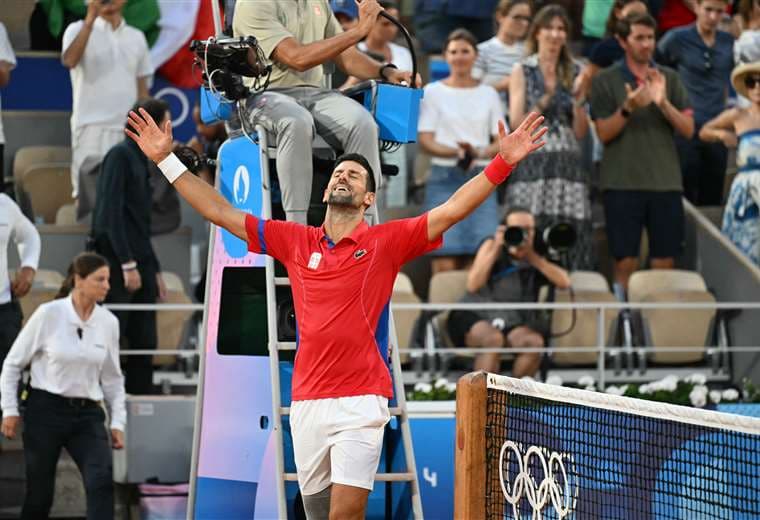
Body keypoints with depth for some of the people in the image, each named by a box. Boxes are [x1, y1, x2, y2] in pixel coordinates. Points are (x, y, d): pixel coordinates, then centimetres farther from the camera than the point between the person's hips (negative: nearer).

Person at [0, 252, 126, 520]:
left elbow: (112, 377, 14)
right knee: (40, 491, 5)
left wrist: (118, 422, 8)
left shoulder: (108, 322, 3)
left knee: (101, 480, -20)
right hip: (45, 409, -3)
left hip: (87, 414, 3)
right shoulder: (49, 314, -8)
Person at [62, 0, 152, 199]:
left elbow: (142, 89, 16)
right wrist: (90, 20, -23)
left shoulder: (136, 37, 14)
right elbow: (69, 61, -19)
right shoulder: (79, 30, 2)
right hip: (92, 127, -4)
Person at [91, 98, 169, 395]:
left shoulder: (139, 160, 18)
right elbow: (111, 214, -16)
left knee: (144, 345, 6)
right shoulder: (120, 156, -8)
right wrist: (128, 265, -19)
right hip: (118, 267, -9)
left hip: (139, 266, 9)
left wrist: (154, 270, 20)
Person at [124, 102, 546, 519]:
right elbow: (220, 213, 14)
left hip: (360, 402, -4)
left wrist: (502, 163, -14)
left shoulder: (386, 242, 3)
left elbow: (451, 211, -4)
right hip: (306, 403, 4)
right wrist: (166, 159, 12)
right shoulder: (296, 241, 11)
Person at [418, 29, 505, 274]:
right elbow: (425, 140, 0)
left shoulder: (488, 94, 14)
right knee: (445, 262, -11)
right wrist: (456, 152, -18)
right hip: (445, 177, -2)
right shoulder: (433, 92, 8)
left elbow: (502, 142, 10)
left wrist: (478, 153, -12)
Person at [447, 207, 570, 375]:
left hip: (513, 324, 3)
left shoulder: (537, 256, 7)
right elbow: (473, 286, -12)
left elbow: (564, 282, -9)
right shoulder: (491, 245, 0)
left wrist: (532, 257, -14)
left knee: (534, 342, -28)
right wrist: (495, 249, -17)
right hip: (475, 317, -3)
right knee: (493, 339, -36)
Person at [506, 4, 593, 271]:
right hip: (533, 164, -2)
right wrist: (546, 98, -13)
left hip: (568, 165, 2)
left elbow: (581, 132, 10)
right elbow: (517, 124, -1)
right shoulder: (522, 71, 6)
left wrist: (579, 99, -6)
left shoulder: (574, 73, 12)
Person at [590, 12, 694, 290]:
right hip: (622, 184, -3)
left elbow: (688, 129, 3)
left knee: (664, 263, 2)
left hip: (666, 183, 3)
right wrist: (628, 108, -19)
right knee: (625, 262, -3)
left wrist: (663, 102, -13)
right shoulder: (605, 80, 3)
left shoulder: (669, 78, 10)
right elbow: (604, 133, -2)